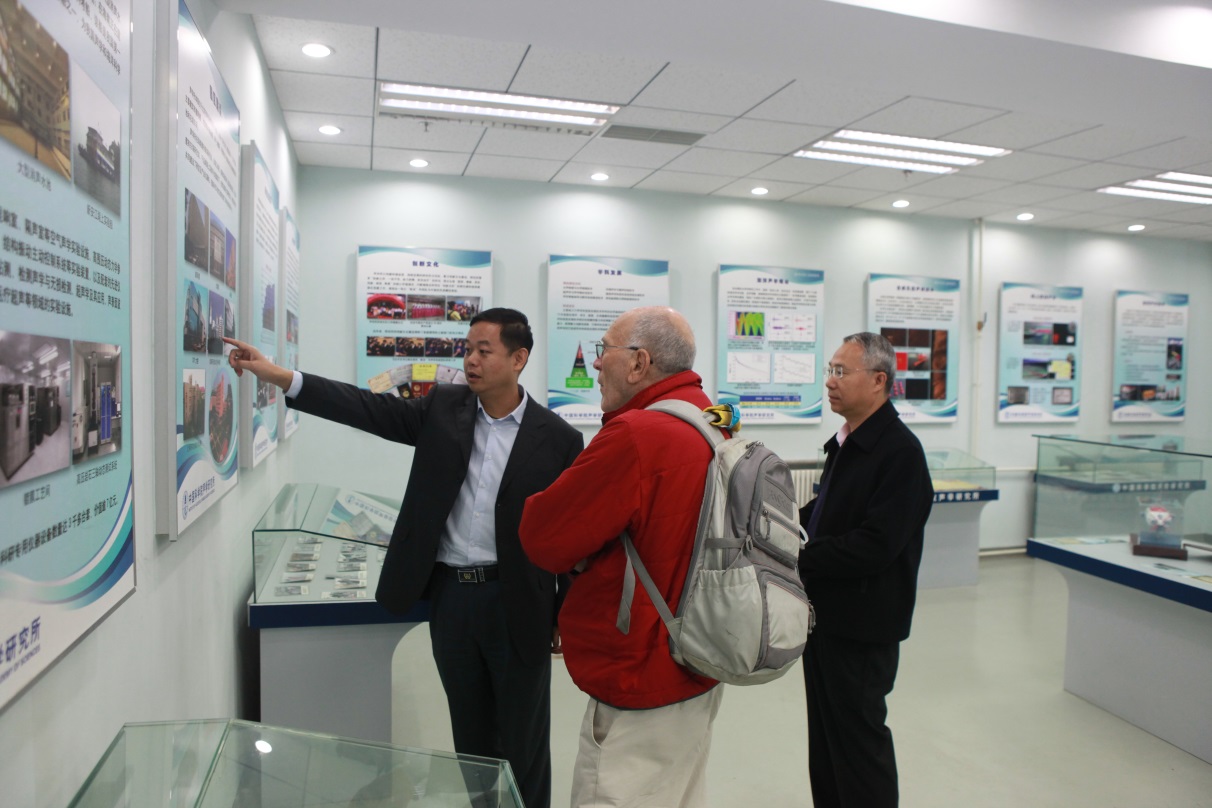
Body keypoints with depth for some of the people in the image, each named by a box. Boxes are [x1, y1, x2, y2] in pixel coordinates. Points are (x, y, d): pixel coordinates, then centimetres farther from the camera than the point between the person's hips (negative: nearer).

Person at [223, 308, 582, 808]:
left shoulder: (557, 437, -7)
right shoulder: (443, 409, 2)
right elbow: (369, 408, -6)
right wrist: (276, 375, -15)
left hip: (516, 606, -3)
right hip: (450, 596, 3)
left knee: (523, 742, 11)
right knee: (470, 735, 19)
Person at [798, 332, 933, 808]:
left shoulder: (900, 452, -20)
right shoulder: (846, 442, 9)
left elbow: (875, 546, -26)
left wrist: (797, 557, -23)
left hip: (861, 626, -8)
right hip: (825, 614, 8)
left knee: (857, 737, 8)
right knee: (824, 734, 20)